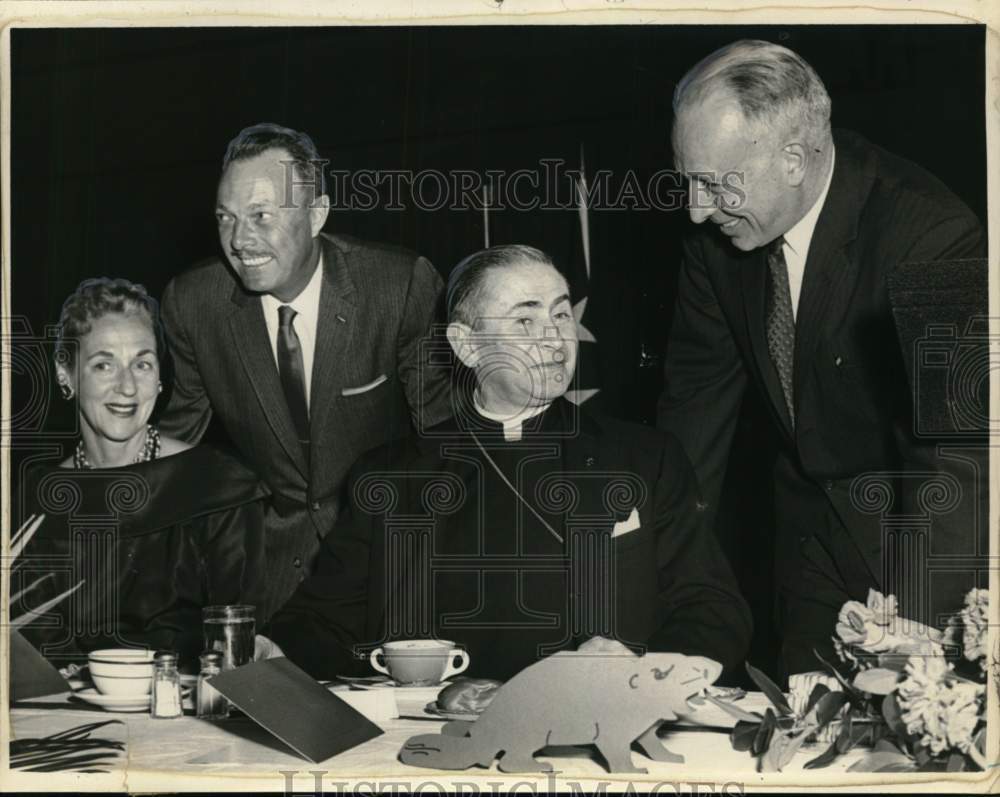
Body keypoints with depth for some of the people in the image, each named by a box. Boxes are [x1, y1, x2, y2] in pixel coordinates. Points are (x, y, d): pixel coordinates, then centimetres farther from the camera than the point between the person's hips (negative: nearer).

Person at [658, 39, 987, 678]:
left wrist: (912, 630, -35)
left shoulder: (933, 234, -27)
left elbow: (952, 449, -30)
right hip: (813, 525, 5)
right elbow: (697, 395, 2)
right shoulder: (717, 234, -9)